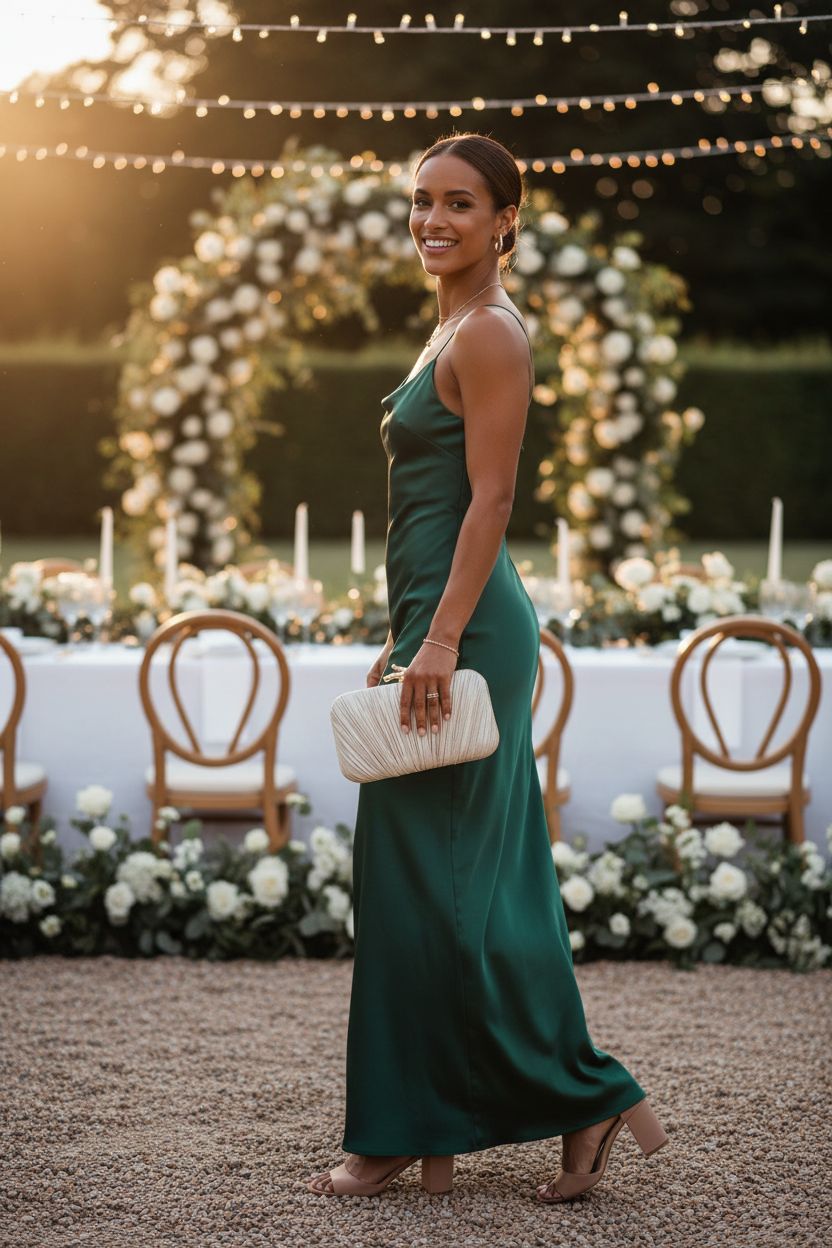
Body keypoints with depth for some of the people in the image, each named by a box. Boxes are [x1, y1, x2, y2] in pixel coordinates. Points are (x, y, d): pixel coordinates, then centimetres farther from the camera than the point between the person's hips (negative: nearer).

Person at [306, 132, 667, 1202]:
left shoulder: (490, 332, -10)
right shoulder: (453, 329, 19)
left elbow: (489, 499, -18)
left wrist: (440, 640, -23)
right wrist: (407, 638, 22)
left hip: (468, 626, -10)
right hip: (444, 623, 10)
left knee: (427, 873, -6)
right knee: (484, 881, 10)